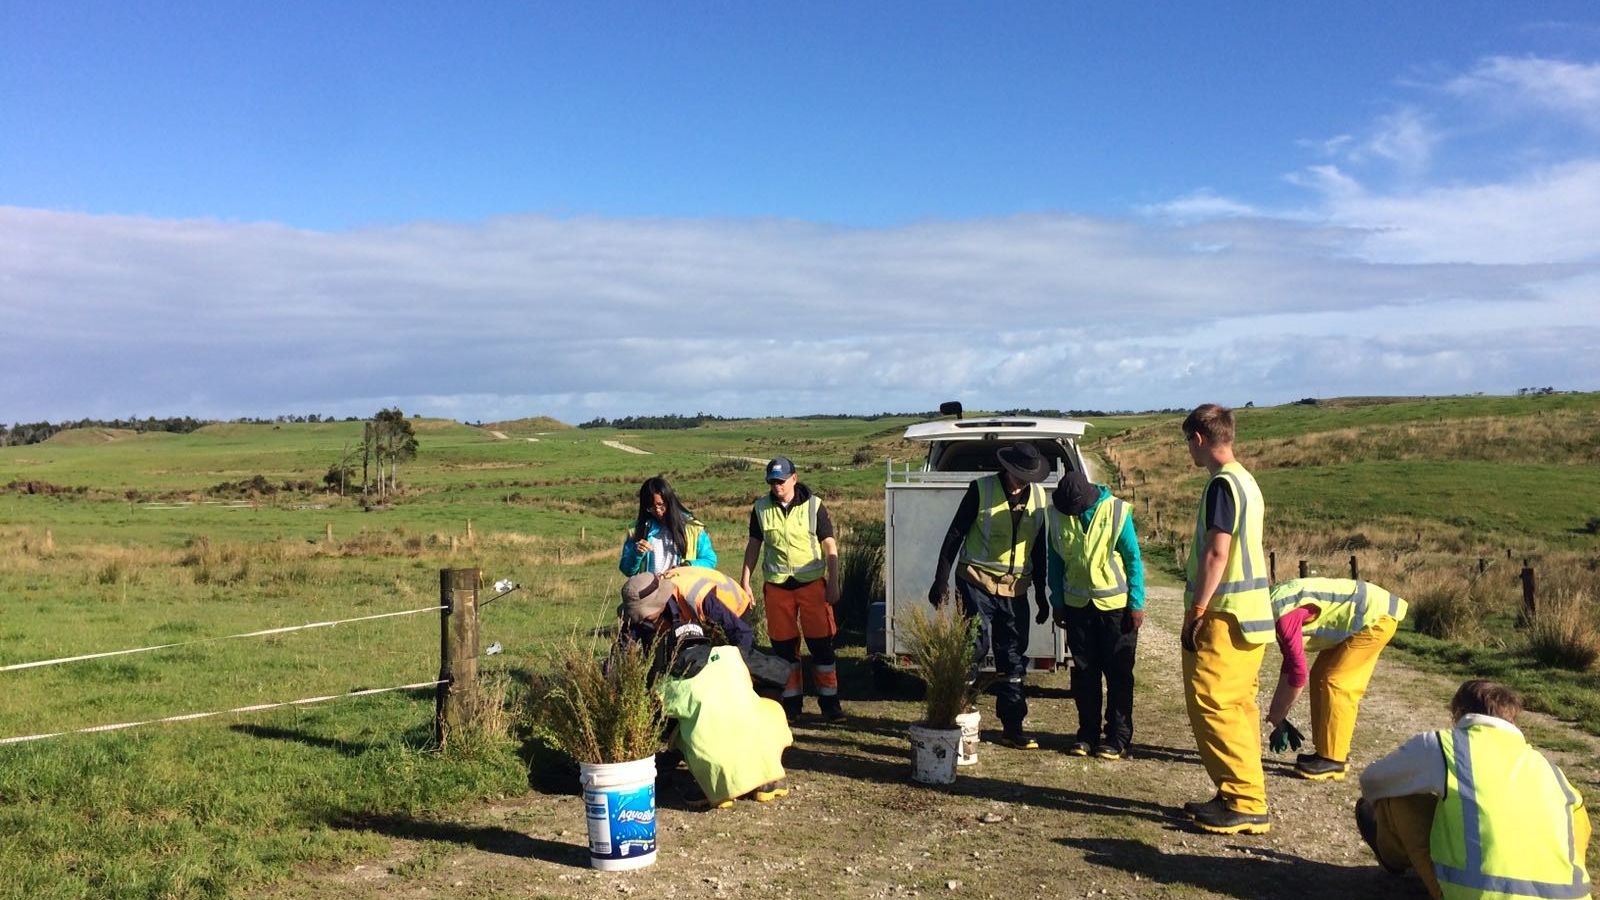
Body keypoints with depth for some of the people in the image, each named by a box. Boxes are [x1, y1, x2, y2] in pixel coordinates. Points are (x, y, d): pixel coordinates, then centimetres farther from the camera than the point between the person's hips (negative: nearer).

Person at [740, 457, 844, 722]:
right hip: (777, 586, 2)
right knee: (783, 645, 7)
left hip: (812, 583, -2)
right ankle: (791, 701, 18)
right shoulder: (761, 508, 3)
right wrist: (744, 581, 7)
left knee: (821, 642, -2)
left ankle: (829, 700, 8)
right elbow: (753, 545, 11)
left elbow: (830, 546, -2)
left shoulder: (813, 506, -4)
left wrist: (833, 584, -6)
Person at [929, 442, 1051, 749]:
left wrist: (1041, 596, 16)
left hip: (1015, 588, 4)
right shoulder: (981, 489, -8)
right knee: (977, 643, -16)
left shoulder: (1038, 496, 6)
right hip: (977, 581, -4)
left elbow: (1039, 549, 15)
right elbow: (955, 535, -6)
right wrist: (941, 580, -10)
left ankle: (1012, 727, 16)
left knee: (1013, 658, 8)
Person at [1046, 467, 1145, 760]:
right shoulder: (1056, 514, -4)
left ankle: (1118, 736, 11)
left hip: (1115, 604, -3)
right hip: (1077, 604, 3)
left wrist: (1137, 604, -8)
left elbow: (1133, 559, -7)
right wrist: (1058, 603, 7)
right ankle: (1088, 733, 19)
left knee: (1118, 673, 3)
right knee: (1083, 672, 9)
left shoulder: (1116, 511, -14)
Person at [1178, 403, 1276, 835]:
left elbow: (1216, 552, -20)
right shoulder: (1245, 481, 16)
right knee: (1236, 707, 13)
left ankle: (1246, 804, -4)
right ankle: (1240, 796, 20)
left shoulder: (1221, 483, -15)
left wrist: (1196, 612, -15)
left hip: (1226, 616, -10)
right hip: (1250, 614, 10)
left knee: (1213, 706, -6)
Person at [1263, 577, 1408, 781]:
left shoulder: (1285, 615, -25)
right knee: (1320, 677, 9)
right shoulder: (1276, 608, 5)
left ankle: (1333, 760, -5)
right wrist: (1277, 716, 13)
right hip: (1366, 616, 10)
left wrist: (1277, 718, -8)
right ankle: (1328, 752, 15)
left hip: (1376, 616, -10)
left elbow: (1298, 672, -21)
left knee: (1336, 683, -11)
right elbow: (1289, 665, 12)